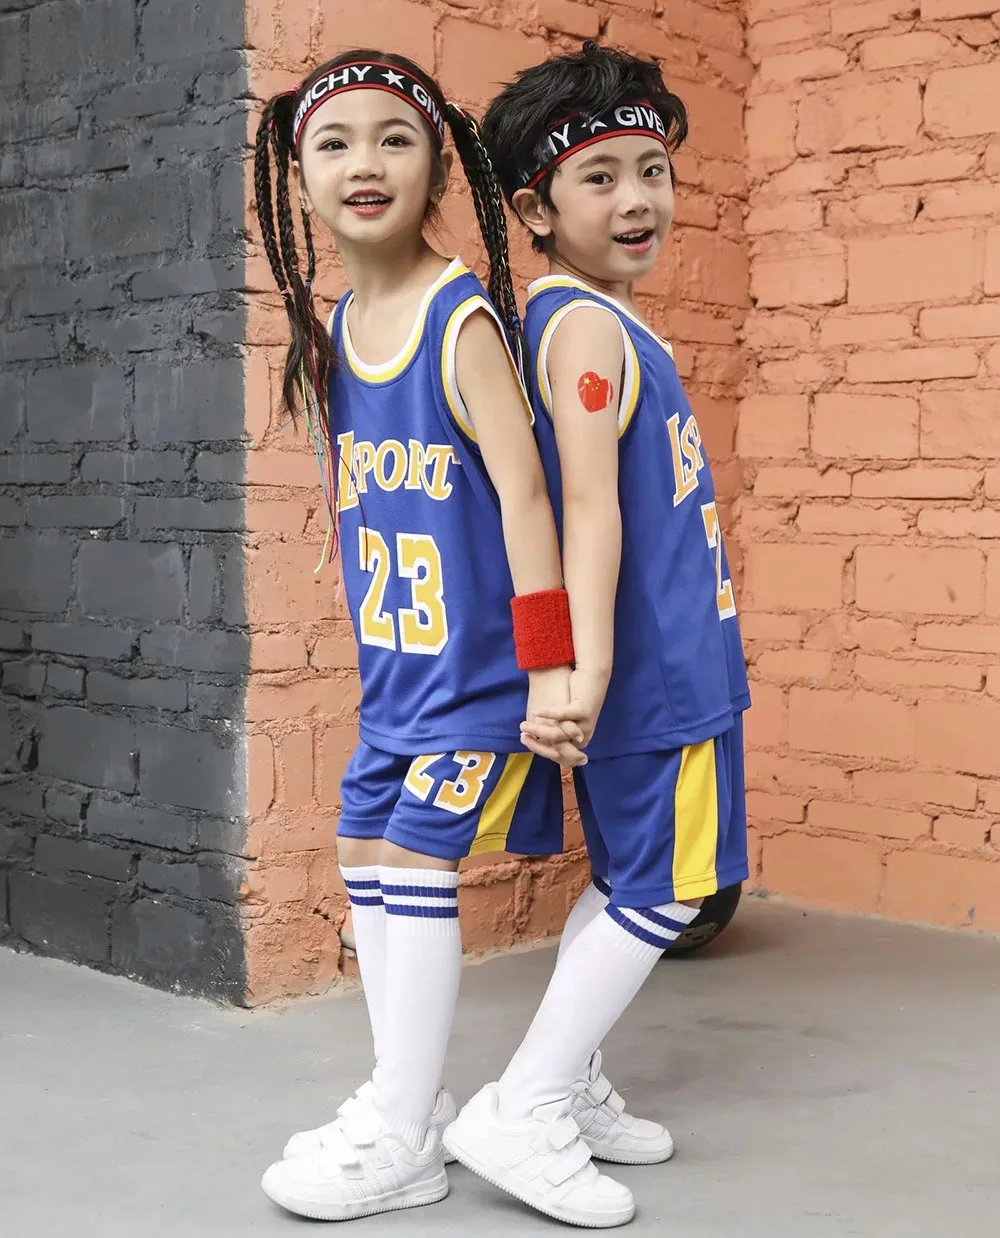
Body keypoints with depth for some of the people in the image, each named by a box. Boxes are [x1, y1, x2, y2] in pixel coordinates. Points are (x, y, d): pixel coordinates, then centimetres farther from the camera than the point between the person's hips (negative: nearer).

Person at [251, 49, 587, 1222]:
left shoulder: (462, 317, -16)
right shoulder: (332, 332, 6)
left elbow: (522, 489, -19)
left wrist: (550, 667, -21)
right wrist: (376, 646, 17)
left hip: (476, 657, -8)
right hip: (392, 661, 8)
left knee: (414, 861, -5)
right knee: (365, 855, 11)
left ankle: (399, 1144, 8)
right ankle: (404, 1098, 26)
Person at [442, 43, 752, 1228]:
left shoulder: (593, 320, 15)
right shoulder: (587, 325, -15)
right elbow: (588, 500, -27)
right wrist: (590, 662, -34)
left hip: (667, 660, 10)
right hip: (651, 668, -10)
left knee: (628, 885, 17)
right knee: (660, 892, -3)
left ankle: (572, 1090, 27)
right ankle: (520, 1115, 1)